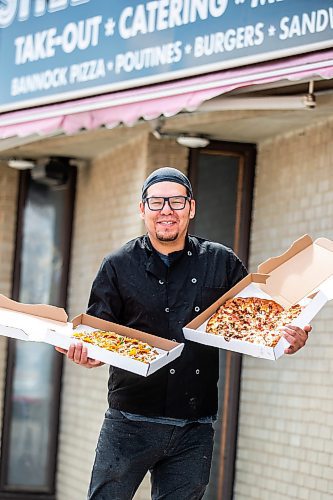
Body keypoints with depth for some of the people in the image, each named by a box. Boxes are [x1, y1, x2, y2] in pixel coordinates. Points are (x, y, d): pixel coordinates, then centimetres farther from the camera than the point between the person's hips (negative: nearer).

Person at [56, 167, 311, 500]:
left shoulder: (221, 263, 9)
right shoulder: (119, 266, 5)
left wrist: (287, 341, -11)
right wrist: (87, 353, -20)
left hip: (194, 432, 2)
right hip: (131, 422, -1)